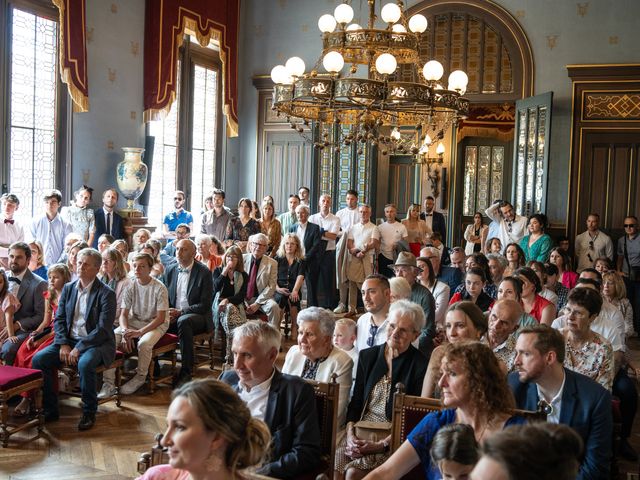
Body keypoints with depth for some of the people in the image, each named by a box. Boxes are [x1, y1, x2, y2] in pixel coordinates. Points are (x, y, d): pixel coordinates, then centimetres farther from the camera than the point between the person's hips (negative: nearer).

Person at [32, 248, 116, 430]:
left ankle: (89, 413, -14)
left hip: (96, 343, -6)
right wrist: (63, 344, -7)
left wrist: (79, 348, -21)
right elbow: (59, 318, 9)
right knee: (38, 359, -14)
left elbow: (103, 329, -15)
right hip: (69, 340, 6)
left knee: (85, 364, -36)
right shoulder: (68, 288, 10)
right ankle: (49, 410, -1)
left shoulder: (106, 293, -9)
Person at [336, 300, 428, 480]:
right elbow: (355, 402, 11)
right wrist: (350, 433, -7)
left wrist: (381, 445, -16)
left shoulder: (420, 366, -6)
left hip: (394, 437, -4)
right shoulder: (368, 356, 11)